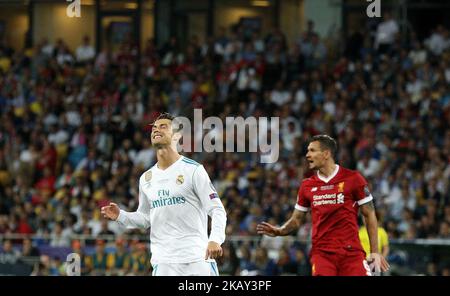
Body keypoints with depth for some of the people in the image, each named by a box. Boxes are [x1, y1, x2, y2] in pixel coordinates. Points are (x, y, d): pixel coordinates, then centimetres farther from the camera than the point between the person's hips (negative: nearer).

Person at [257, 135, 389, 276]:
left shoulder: (353, 178, 0)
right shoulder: (307, 185, 11)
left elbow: (369, 215, 3)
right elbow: (296, 220, 18)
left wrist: (375, 252, -2)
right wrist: (279, 231, -4)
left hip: (351, 252, -2)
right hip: (322, 253, 2)